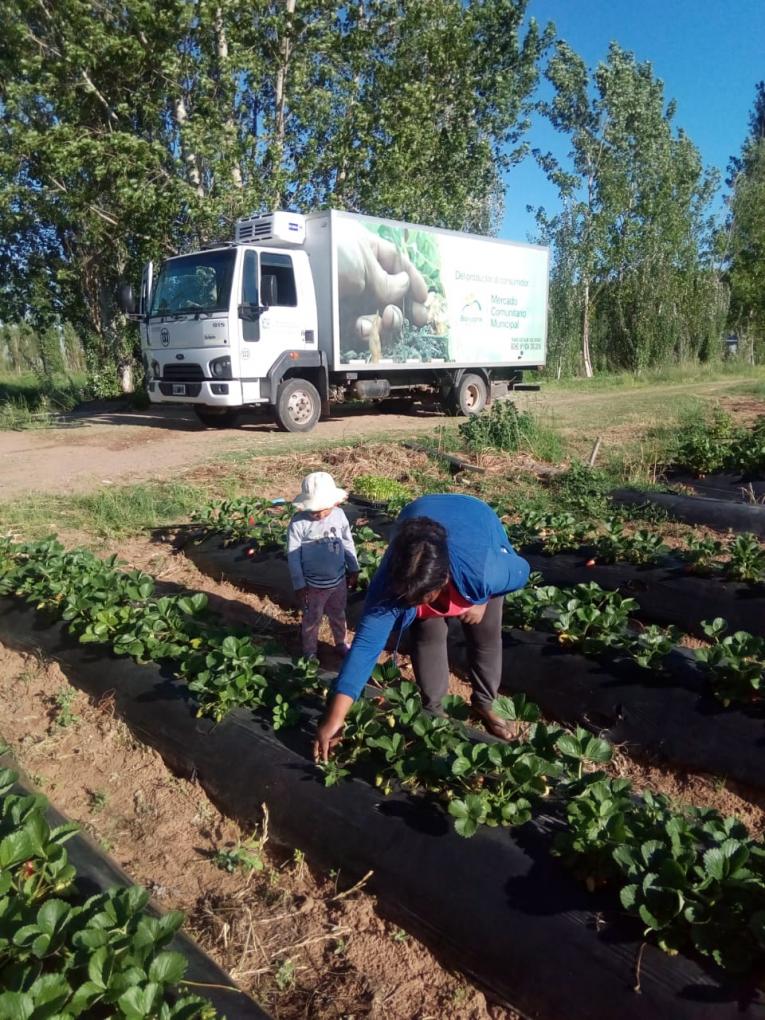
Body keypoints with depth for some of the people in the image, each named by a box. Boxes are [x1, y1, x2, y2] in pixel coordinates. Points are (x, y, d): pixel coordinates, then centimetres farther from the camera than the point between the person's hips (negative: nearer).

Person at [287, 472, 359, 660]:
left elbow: (348, 544, 4)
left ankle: (341, 643, 48)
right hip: (313, 585, -3)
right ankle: (309, 654, 38)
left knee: (338, 616, 25)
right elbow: (293, 556, -14)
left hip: (338, 581, 3)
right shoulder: (298, 523, -20)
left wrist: (353, 569, 10)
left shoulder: (339, 515, -10)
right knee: (311, 621, 17)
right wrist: (299, 585, -12)